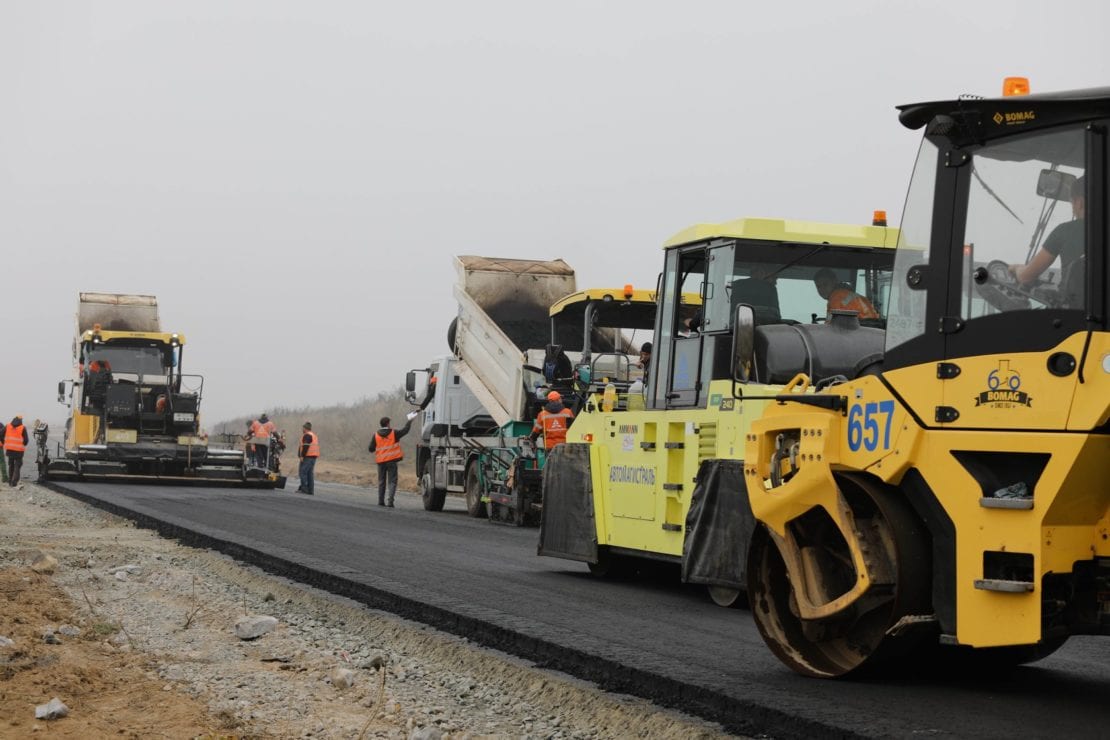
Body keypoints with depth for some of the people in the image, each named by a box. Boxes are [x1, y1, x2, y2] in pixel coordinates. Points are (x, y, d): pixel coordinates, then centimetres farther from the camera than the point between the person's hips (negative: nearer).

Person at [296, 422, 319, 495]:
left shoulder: (307, 435, -10)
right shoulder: (314, 435, 21)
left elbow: (305, 446, -19)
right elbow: (316, 447, 23)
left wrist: (302, 456, -19)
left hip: (307, 457, -10)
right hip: (314, 457, 10)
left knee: (302, 472, -8)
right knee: (310, 473, 10)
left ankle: (304, 488, -14)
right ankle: (311, 490, 8)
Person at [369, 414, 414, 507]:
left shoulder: (376, 435, -2)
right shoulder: (394, 433, -6)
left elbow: (371, 449, -1)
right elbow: (405, 430, 6)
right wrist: (410, 420, 20)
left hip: (381, 461, 2)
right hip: (392, 461, -2)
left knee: (381, 482, 14)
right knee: (392, 481, -1)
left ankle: (381, 501, 16)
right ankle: (390, 501, -13)